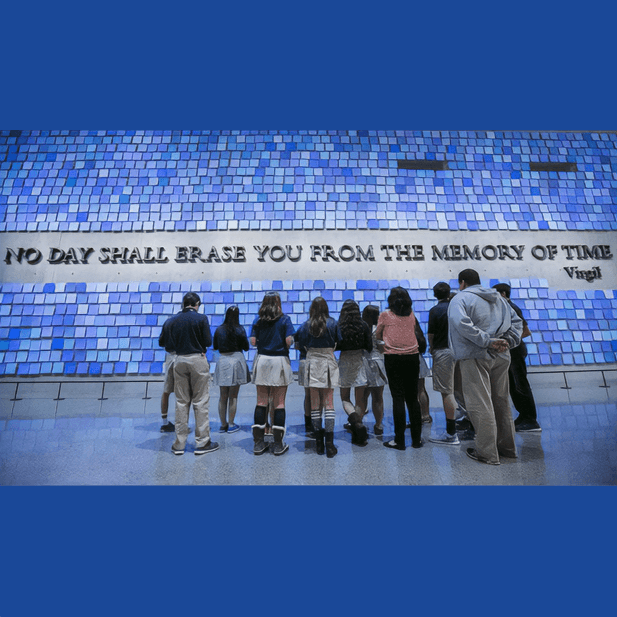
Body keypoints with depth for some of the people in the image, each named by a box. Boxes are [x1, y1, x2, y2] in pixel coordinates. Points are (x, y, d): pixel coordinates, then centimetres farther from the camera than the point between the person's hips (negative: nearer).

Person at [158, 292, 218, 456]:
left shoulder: (171, 321, 4)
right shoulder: (201, 319, -8)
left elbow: (162, 342, 7)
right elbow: (208, 342, -9)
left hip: (179, 361, 4)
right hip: (198, 360, -4)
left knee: (181, 402, 12)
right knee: (200, 402, 4)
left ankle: (179, 444, 19)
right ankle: (202, 442, 10)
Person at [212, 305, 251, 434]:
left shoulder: (219, 330, 1)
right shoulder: (240, 330, -8)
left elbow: (215, 346, 10)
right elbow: (246, 347, -1)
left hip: (222, 361, 3)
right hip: (236, 360, -3)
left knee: (223, 396, 13)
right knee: (233, 396, 7)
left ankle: (223, 424, 20)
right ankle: (231, 425, 14)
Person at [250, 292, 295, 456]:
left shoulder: (258, 320, 5)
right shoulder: (284, 319, -3)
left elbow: (253, 341, 3)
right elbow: (289, 340, -10)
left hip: (262, 360, 3)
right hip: (279, 361, -3)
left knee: (261, 402, 9)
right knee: (279, 403, 4)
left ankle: (259, 443, 15)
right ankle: (278, 445, 9)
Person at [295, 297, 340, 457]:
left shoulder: (306, 325, -1)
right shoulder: (332, 324, -3)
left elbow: (300, 346, 2)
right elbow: (338, 343, 0)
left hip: (312, 363, 1)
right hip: (328, 362, -1)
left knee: (315, 404, 9)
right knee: (329, 403, 4)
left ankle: (319, 443, 14)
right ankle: (329, 443, 0)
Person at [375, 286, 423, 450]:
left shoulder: (385, 315, -1)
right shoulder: (411, 315, 8)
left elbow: (377, 336, 9)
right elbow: (414, 331, 18)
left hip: (393, 358, -3)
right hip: (413, 357, 3)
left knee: (398, 398, -1)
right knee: (412, 398, 9)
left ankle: (399, 440, 4)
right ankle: (417, 439, 17)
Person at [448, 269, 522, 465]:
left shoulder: (460, 298, -5)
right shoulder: (498, 298, 18)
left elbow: (462, 324, -23)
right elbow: (516, 321, 17)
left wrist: (487, 342, -20)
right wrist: (508, 341, 4)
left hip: (475, 357, -7)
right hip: (501, 357, 8)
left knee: (480, 404, -1)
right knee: (501, 401, 17)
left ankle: (487, 453, 5)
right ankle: (507, 447, 29)